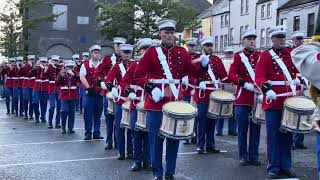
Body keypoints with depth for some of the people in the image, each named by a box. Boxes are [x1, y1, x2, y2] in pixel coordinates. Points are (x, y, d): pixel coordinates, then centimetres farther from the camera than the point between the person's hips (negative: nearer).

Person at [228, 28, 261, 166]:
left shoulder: (261, 56, 9)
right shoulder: (239, 56, 2)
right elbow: (231, 75, -8)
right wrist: (246, 84, -21)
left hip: (258, 97, 2)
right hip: (243, 98, -2)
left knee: (255, 128, 7)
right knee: (242, 128, 4)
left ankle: (254, 156, 17)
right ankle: (243, 156, 14)